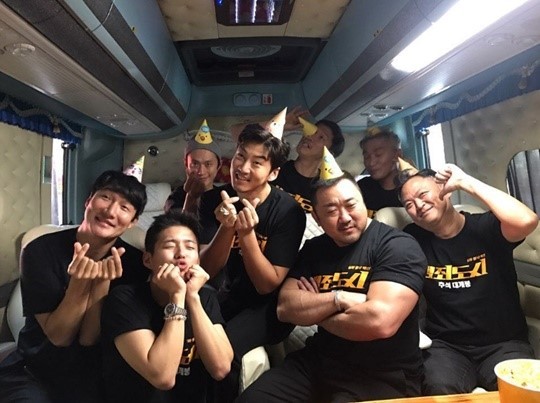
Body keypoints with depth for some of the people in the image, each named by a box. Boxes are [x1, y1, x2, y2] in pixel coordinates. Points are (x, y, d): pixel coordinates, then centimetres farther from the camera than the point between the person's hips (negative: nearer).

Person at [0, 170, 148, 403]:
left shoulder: (133, 263, -14)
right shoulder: (41, 251, -15)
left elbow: (88, 338, -14)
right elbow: (59, 336, -16)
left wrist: (102, 282, -29)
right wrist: (80, 282, -31)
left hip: (95, 376, 1)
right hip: (34, 373, 0)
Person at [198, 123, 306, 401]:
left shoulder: (287, 211, -20)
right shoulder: (214, 200, -9)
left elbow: (268, 285, -19)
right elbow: (206, 270, -14)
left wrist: (247, 233, -34)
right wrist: (227, 228, -32)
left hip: (270, 305, -4)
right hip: (231, 297, 4)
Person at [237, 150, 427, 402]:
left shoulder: (398, 246, -13)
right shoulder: (313, 249, 6)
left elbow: (380, 321, -26)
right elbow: (285, 308, -3)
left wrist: (314, 311, -10)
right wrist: (339, 299, -19)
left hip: (383, 376, -4)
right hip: (317, 363, 5)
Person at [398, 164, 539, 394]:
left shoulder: (486, 227, -4)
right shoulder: (413, 239, 3)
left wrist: (465, 181, -19)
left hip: (503, 344, 0)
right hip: (445, 345, 1)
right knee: (439, 388, -28)